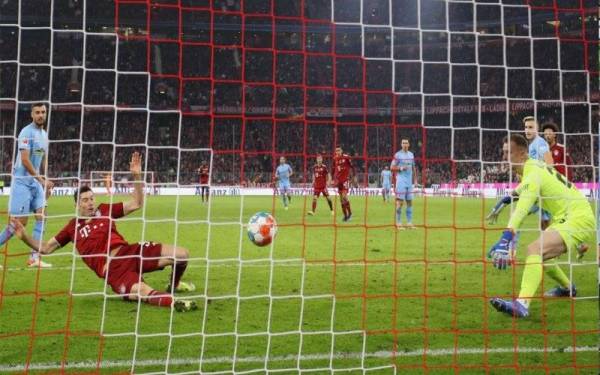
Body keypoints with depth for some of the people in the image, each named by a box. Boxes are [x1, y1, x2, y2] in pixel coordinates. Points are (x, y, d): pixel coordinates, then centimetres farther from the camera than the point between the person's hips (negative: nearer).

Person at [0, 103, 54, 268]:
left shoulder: (44, 134, 12)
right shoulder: (27, 132, -14)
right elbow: (25, 160, -20)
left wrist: (46, 182, 12)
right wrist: (40, 179, -17)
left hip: (36, 181, 8)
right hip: (22, 181, -8)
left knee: (41, 216, -1)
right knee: (20, 221, -7)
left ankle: (34, 257, 2)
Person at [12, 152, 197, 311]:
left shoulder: (105, 210, 17)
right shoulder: (72, 227, 15)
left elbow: (137, 204, 15)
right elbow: (45, 248, 20)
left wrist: (136, 176, 4)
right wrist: (24, 236, 4)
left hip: (129, 252, 4)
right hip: (112, 269, -4)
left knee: (181, 254, -10)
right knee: (142, 292, -41)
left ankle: (174, 285, 18)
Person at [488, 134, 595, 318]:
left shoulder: (533, 172, -20)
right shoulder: (535, 166, 7)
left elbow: (522, 208, -36)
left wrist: (505, 240, -45)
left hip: (578, 219, -10)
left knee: (535, 249, -29)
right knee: (540, 253, 21)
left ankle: (522, 304, -44)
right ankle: (567, 288, 43)